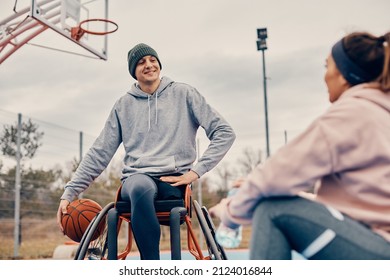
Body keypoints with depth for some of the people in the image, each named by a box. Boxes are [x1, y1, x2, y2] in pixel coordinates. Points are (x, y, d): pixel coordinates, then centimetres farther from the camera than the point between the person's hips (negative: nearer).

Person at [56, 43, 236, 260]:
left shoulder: (183, 93, 8)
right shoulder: (123, 105, 15)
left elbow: (225, 133, 3)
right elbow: (99, 154, 14)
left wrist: (196, 171, -7)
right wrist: (70, 192, 6)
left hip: (173, 182, -1)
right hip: (135, 178, 1)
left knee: (142, 189, -35)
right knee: (141, 187, -36)